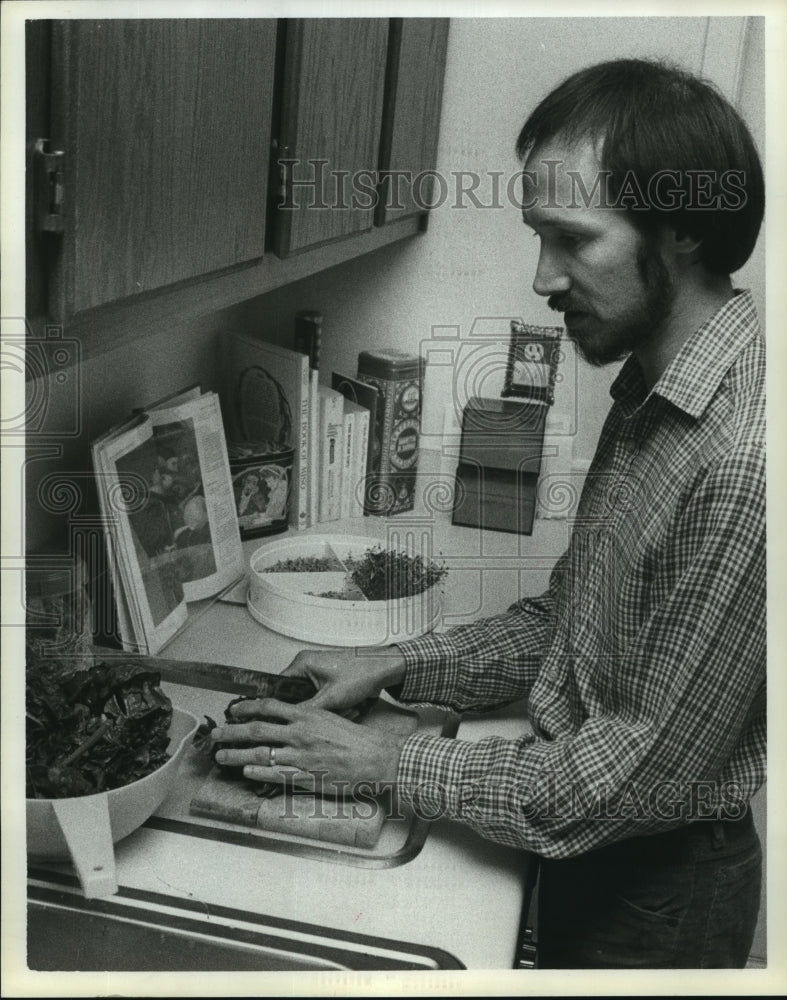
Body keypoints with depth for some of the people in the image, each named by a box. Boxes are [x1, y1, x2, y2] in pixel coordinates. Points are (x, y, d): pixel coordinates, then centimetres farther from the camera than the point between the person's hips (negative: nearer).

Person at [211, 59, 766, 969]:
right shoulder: (648, 395, -1)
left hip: (657, 895, -7)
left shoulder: (747, 461, -31)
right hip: (581, 842, 7)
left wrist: (386, 764, -20)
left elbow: (653, 770, -27)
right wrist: (398, 668, -3)